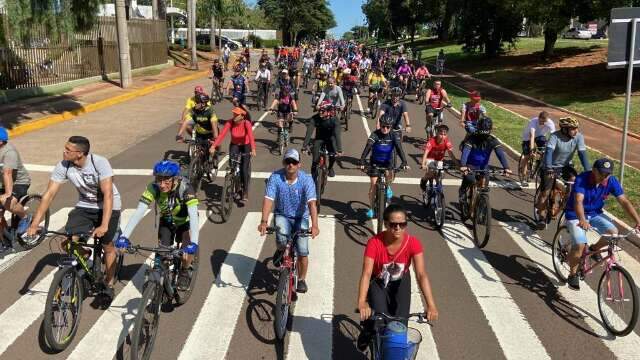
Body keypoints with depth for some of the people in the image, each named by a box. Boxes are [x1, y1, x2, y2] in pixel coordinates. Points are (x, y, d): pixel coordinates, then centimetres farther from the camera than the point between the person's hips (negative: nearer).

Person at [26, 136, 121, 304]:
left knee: (107, 246, -2)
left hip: (108, 206, -4)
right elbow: (49, 194, -16)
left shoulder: (100, 163, -29)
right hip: (84, 206, 4)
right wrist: (34, 224, -22)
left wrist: (104, 225, -44)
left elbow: (108, 195, -34)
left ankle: (108, 285, 19)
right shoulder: (63, 166, -17)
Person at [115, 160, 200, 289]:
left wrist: (193, 243, -57)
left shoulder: (184, 188, -36)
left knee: (188, 249, -22)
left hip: (185, 221, -2)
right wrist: (124, 237, -46)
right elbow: (138, 213, -35)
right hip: (166, 221, 2)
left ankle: (185, 271, 8)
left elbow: (194, 216, -44)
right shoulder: (153, 187, -29)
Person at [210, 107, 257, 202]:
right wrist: (213, 146, -40)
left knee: (244, 169, -10)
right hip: (234, 145, 2)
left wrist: (253, 149, -55)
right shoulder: (230, 123, -19)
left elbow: (251, 136, -39)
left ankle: (245, 192, 5)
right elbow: (222, 134, -28)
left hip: (246, 146, -2)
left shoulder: (247, 123, -25)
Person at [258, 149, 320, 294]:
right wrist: (264, 221, -40)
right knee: (282, 239, -30)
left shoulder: (306, 179, -19)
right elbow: (268, 200, -25)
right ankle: (280, 251, 9)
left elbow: (311, 203, -29)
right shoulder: (275, 177, -17)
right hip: (282, 215, 0)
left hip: (300, 217, 0)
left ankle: (301, 280, 19)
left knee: (302, 251, -9)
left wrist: (314, 225, -43)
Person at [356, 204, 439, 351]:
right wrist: (362, 303, -54)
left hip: (400, 281, 2)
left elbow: (421, 274, -34)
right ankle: (367, 335, 19)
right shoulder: (374, 243, -33)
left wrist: (431, 305, -45)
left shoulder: (413, 243, -29)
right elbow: (366, 273, -40)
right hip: (378, 282, -2)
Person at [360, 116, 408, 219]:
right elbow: (367, 148, -30)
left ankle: (388, 187, 7)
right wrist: (362, 162, -44)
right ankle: (371, 209, 12)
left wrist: (404, 162, -40)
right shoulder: (375, 135, -20)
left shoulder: (393, 136, -14)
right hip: (375, 162, -1)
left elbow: (399, 148, -24)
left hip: (387, 162, 1)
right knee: (373, 185, -2)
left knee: (390, 175, -29)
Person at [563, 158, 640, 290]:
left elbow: (624, 201, -15)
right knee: (580, 245, -22)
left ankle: (594, 249, 12)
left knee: (613, 232, -21)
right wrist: (582, 220, -57)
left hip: (595, 214, 5)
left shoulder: (611, 181, -13)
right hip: (576, 215, -4)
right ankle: (573, 275, 3)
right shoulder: (582, 179, -27)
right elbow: (578, 201, -40)